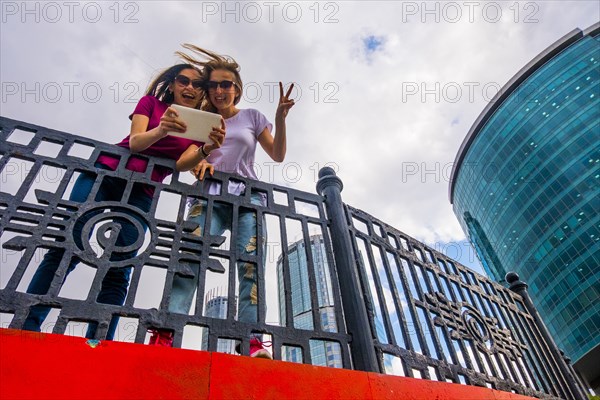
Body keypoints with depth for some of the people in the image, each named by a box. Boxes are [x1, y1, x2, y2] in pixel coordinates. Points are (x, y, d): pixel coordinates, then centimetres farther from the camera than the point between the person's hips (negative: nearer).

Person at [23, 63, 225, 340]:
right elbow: (135, 142, -4)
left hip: (141, 193, 1)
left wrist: (208, 149, -27)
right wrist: (161, 130, -26)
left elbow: (184, 161, -5)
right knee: (65, 249, -10)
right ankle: (25, 326, -4)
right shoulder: (151, 102, 13)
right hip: (107, 172, 0)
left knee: (118, 271, -9)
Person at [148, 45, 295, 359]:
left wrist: (280, 119, -2)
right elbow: (184, 160, 14)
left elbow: (277, 155, 13)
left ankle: (252, 343, -29)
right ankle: (165, 333, -32)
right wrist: (197, 162, -10)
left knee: (250, 262, -19)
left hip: (247, 195, 0)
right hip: (209, 194, 1)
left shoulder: (252, 116, 20)